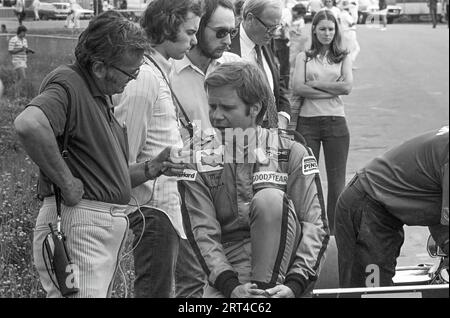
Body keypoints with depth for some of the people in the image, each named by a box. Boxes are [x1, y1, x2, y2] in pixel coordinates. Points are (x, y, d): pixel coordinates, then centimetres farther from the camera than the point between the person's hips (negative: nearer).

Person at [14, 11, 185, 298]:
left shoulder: (102, 96, 18)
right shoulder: (68, 84, -13)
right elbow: (29, 123, -36)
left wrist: (153, 168, 8)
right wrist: (67, 183, -26)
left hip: (110, 226, 10)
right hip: (77, 221, -10)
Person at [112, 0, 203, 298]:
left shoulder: (160, 72, 13)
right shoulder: (144, 78, -17)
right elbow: (124, 156, -17)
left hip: (167, 204, 10)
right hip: (154, 207, -10)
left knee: (161, 287, 15)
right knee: (156, 290, -4)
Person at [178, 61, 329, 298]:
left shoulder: (291, 153, 2)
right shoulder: (199, 164, 7)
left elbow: (315, 225, -5)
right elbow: (202, 234, -3)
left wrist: (295, 284, -20)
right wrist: (231, 287, -20)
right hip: (229, 271, 0)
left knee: (269, 198, -27)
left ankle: (266, 289, -23)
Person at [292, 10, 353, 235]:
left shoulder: (343, 58, 11)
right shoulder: (304, 58, 9)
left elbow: (347, 87, -5)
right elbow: (298, 88, -6)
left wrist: (314, 84, -6)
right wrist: (332, 90, -9)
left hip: (335, 122, 0)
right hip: (307, 122, 0)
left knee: (336, 180, 2)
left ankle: (335, 230, 10)